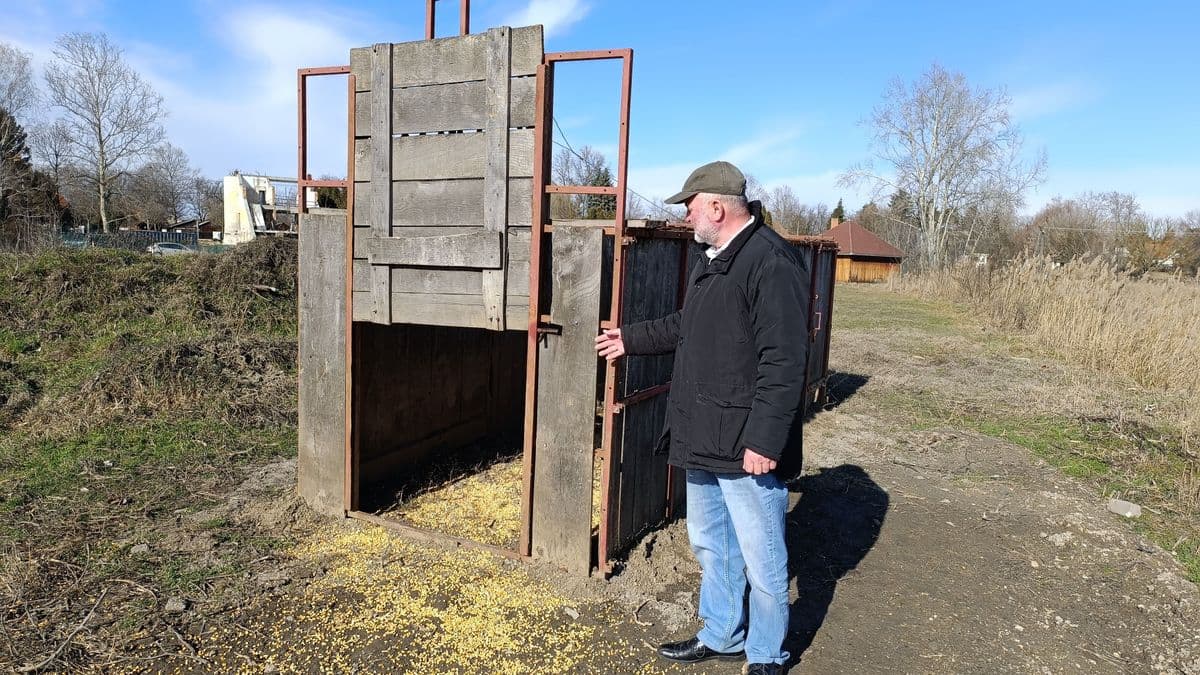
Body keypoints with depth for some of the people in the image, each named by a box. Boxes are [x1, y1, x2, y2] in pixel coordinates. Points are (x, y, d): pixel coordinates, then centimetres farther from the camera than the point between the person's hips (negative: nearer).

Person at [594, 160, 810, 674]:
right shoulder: (710, 259, 13)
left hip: (746, 445, -10)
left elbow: (783, 361, -23)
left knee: (760, 559, 7)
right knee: (710, 545, 21)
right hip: (703, 439, 10)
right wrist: (632, 340, 31)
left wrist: (764, 440, -24)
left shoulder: (771, 261, -18)